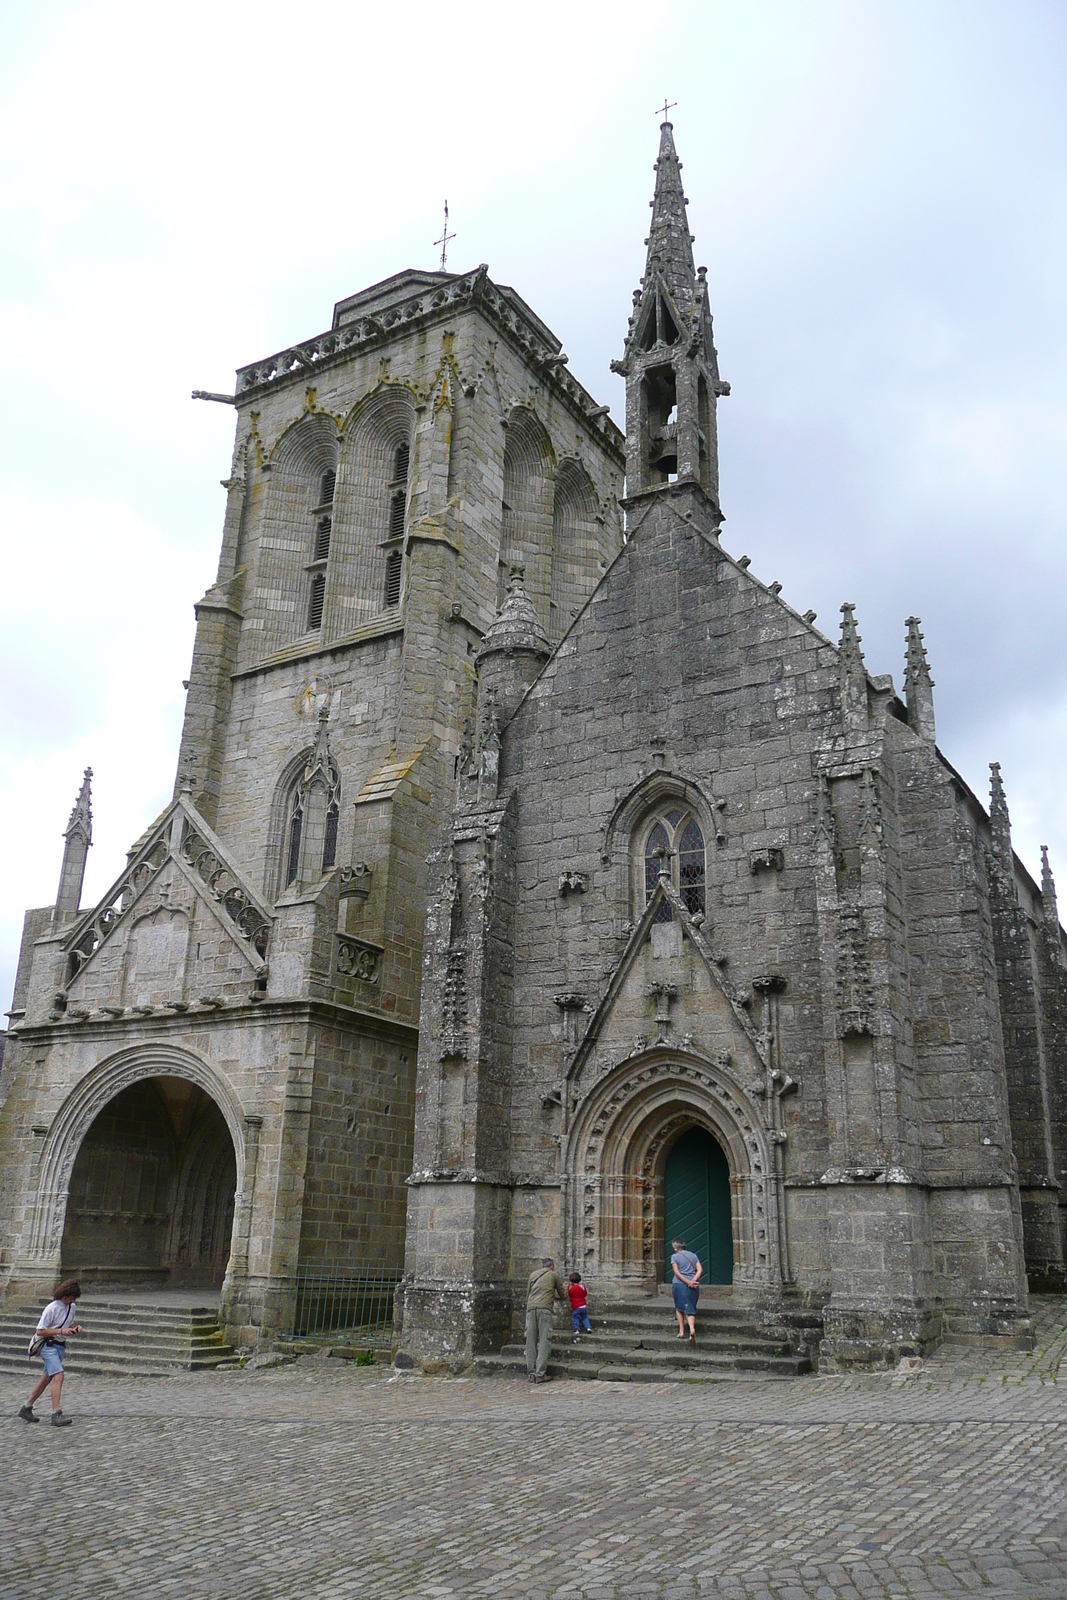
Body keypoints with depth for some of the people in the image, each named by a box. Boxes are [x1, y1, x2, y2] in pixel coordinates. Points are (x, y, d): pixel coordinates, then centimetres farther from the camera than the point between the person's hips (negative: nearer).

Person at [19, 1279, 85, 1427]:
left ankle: (26, 1409, 30)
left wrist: (75, 1328, -1)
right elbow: (40, 1330, -15)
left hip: (61, 1346, 8)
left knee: (47, 1379, 15)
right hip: (49, 1346, -8)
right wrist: (61, 1331, -22)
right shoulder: (52, 1308, -16)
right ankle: (56, 1415, -23)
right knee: (59, 1376, -20)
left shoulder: (71, 1307, 7)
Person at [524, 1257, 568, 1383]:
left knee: (531, 1341, 7)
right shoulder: (553, 1275, 14)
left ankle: (531, 1373, 7)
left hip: (530, 1307, 4)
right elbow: (562, 1295, 22)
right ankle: (540, 1374, -8)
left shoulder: (533, 1275, 23)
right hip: (544, 1308, -4)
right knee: (544, 1341, -3)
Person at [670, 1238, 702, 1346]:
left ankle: (681, 1331, 8)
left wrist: (689, 1282, -11)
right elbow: (700, 1269, 1)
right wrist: (693, 1281, -10)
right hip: (693, 1287, 3)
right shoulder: (693, 1255, 13)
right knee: (690, 1309, 7)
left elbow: (677, 1273, -10)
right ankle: (692, 1329, -17)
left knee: (679, 1308, 14)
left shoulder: (675, 1256, 0)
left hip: (679, 1284, -3)